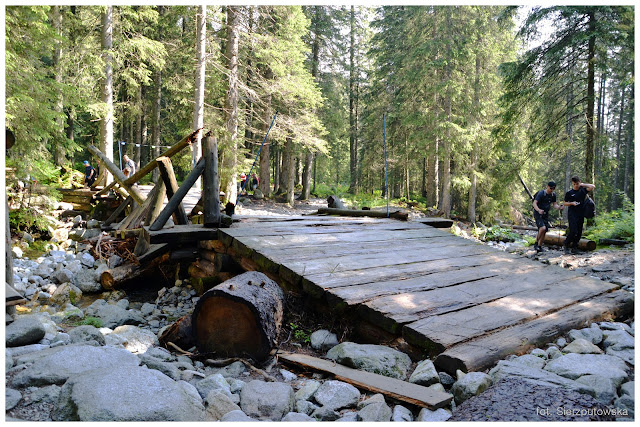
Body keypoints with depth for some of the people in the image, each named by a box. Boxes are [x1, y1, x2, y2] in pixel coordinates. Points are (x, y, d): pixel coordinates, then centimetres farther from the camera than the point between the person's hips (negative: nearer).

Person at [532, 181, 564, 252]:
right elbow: (534, 203, -22)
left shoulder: (553, 195, 5)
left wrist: (559, 207, -14)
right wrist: (539, 210, -41)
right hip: (538, 214, -7)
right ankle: (536, 243, -9)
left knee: (544, 231, 5)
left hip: (545, 214, 7)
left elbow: (554, 204, 9)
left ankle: (539, 246, 18)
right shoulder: (541, 193, -15)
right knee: (542, 228, -25)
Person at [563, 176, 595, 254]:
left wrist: (583, 184, 4)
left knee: (579, 232, 4)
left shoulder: (583, 190, 9)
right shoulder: (569, 193, 3)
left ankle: (574, 248, 12)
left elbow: (593, 186, 1)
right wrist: (572, 203, -10)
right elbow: (565, 203, 8)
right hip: (572, 214, -3)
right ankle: (566, 245, 2)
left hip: (581, 214, 3)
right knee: (573, 231, -15)